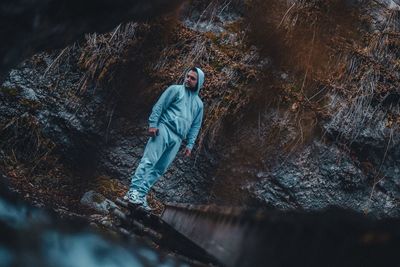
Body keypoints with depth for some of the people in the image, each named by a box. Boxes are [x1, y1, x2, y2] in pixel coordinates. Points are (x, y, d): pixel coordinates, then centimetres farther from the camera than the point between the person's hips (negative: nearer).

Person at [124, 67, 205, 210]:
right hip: (164, 128, -5)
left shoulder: (199, 104, 20)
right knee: (148, 161, -16)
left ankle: (141, 194, 0)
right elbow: (159, 106, -1)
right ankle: (134, 190, -21)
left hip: (177, 139, 5)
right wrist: (153, 124, -13)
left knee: (159, 168, 0)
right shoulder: (175, 90, 6)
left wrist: (190, 144, 11)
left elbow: (196, 126, 20)